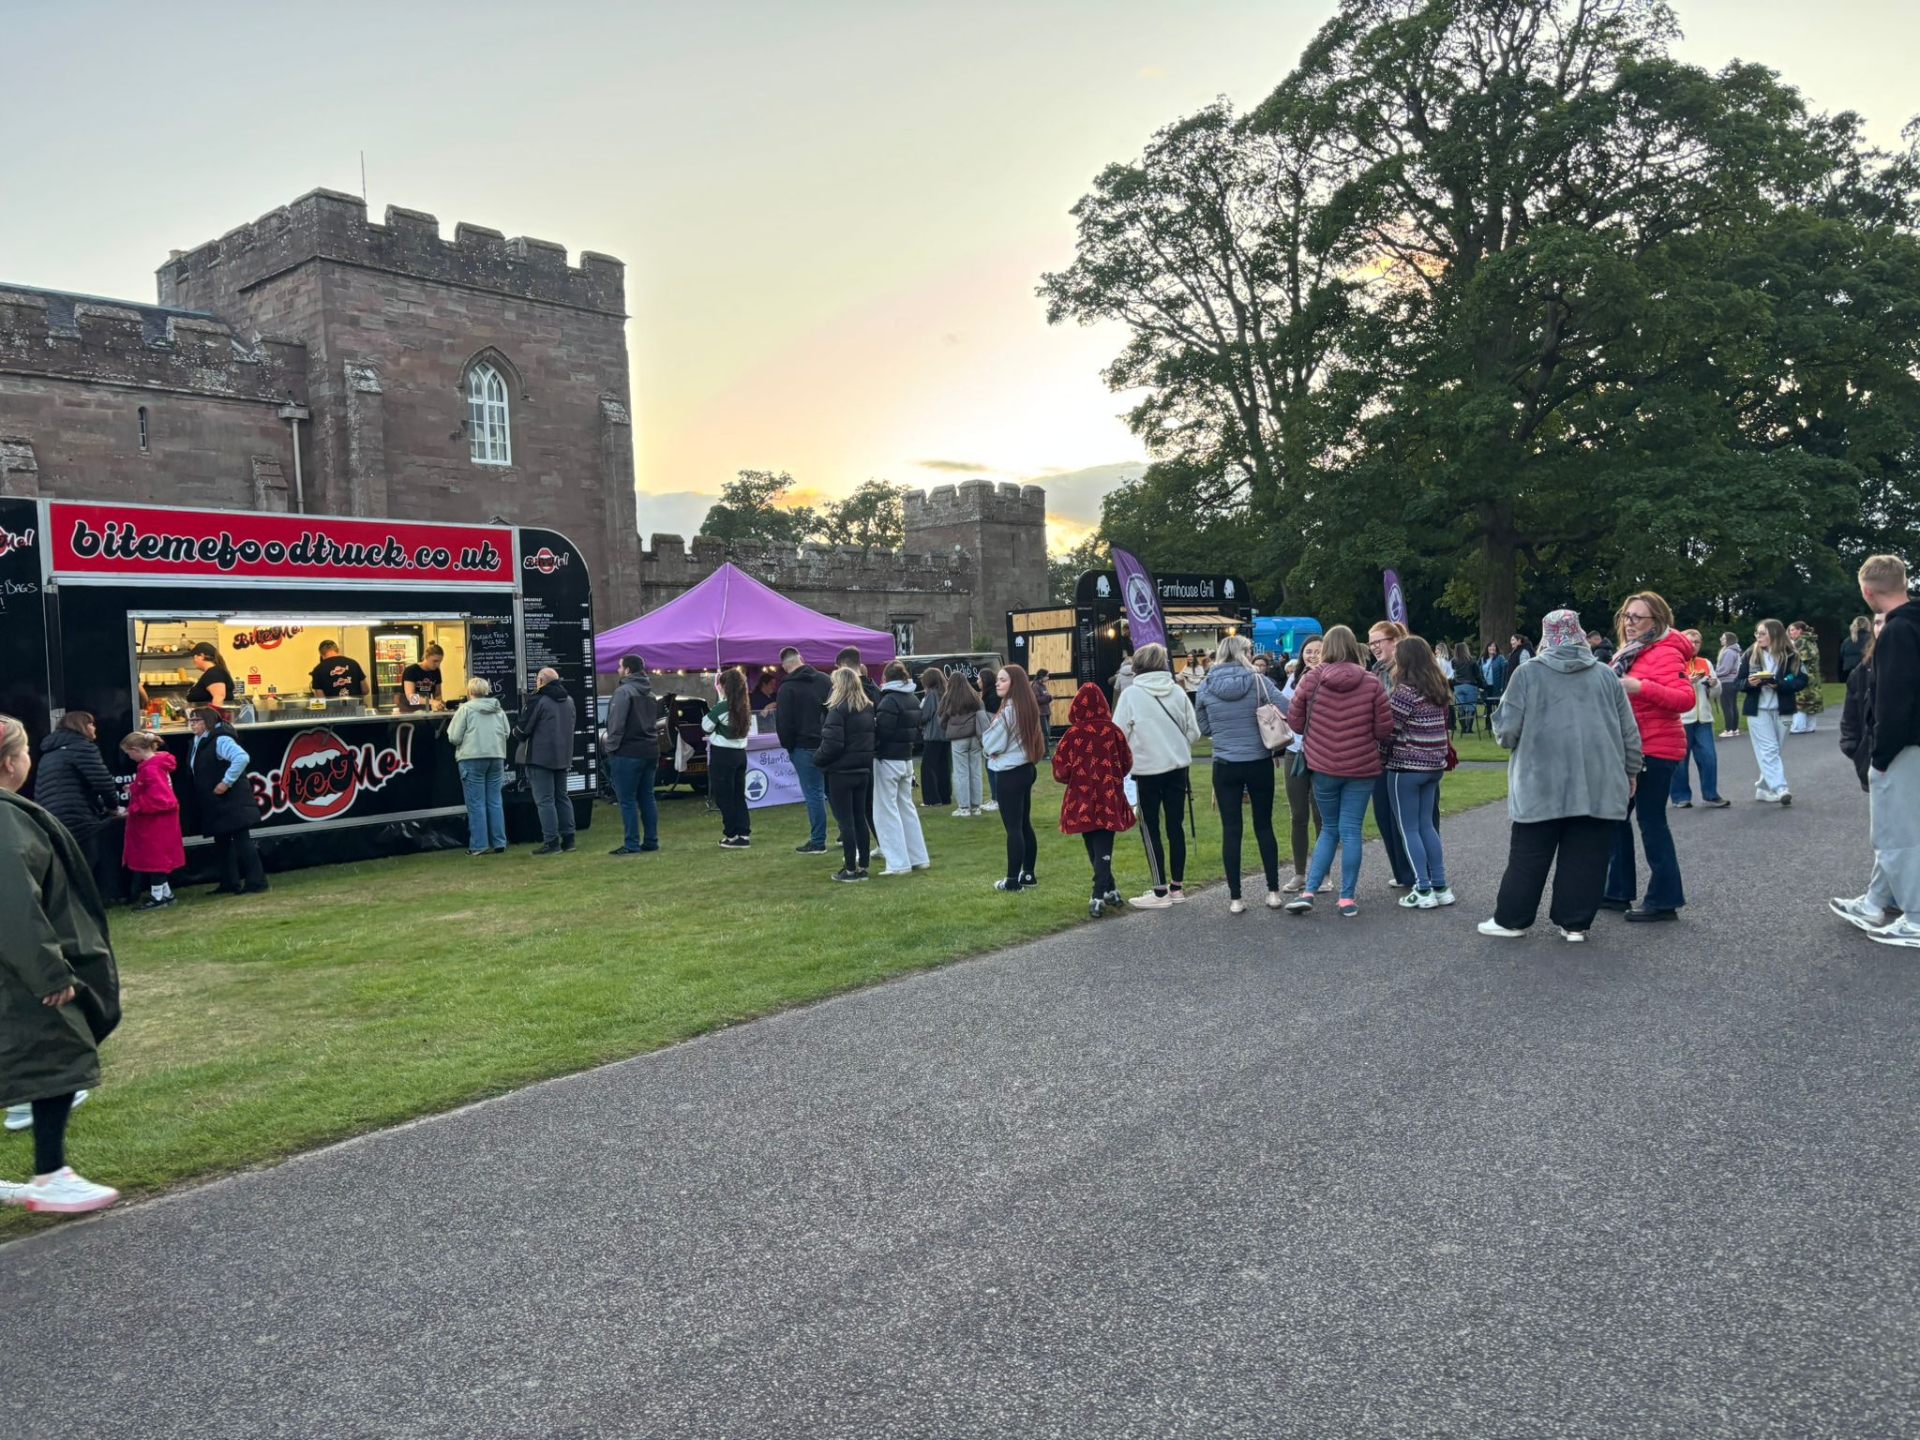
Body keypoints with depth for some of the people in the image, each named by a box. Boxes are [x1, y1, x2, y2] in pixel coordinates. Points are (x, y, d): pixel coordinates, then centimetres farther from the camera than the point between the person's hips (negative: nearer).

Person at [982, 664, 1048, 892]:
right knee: (1024, 824, 15)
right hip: (1025, 769, 9)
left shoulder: (1007, 710, -18)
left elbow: (992, 744, -12)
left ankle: (1012, 880, -2)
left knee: (1013, 827, -6)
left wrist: (984, 738, 9)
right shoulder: (1028, 707, 10)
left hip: (1010, 773, -9)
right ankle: (1028, 874, 21)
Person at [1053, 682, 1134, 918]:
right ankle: (1099, 897, -5)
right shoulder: (1112, 730, -7)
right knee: (1103, 849, 4)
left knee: (1093, 849, 15)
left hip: (1082, 801, 0)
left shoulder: (1072, 734, -11)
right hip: (1109, 800, 0)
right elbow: (1127, 763, 3)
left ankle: (1109, 891, 23)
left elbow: (1060, 771, -8)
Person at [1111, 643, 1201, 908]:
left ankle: (1161, 892, 5)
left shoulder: (1131, 694, -10)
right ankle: (1177, 886, 19)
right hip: (1177, 766, 4)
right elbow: (1193, 731, 4)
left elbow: (1118, 735, -9)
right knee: (1175, 824, 12)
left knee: (1150, 829, 4)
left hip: (1148, 770, -4)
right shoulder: (1176, 690, 0)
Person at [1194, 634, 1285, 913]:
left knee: (1231, 830, 4)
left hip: (1225, 766, 0)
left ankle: (1235, 898, 5)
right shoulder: (1258, 681, -8)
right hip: (1260, 763, 0)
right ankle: (1273, 891, 16)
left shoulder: (1205, 687, -3)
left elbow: (1203, 728, 7)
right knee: (1264, 826, 12)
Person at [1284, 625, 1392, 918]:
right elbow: (1384, 729, -5)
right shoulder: (1371, 683, -7)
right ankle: (1347, 899, 9)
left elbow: (1295, 721, 1)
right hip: (1362, 768, -1)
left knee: (1330, 830, 15)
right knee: (1351, 831, 6)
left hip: (1323, 767, 1)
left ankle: (1308, 892, 7)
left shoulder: (1312, 680, -6)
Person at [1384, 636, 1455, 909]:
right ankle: (1441, 887, 18)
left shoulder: (1404, 691, -17)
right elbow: (1443, 725, 14)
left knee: (1408, 830, 2)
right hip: (1434, 764, 8)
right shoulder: (1438, 689, 8)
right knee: (1427, 825, 16)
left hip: (1406, 766, -8)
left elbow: (1390, 730, -17)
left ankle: (1423, 891, 3)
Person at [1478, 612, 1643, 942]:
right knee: (1585, 857, 7)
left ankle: (1511, 919, 13)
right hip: (1599, 784, 2)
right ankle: (1575, 922, 11)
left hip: (1543, 784, -2)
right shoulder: (1605, 673, 8)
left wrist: (1500, 714, 18)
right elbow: (1629, 731, 12)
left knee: (1529, 857, 6)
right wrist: (1631, 771, 24)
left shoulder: (1529, 673, -1)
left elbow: (1508, 732, -3)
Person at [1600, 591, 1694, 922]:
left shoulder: (1665, 653, -14)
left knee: (1651, 821, -6)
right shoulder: (1630, 653, 15)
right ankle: (1618, 891, 23)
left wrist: (1640, 687, -32)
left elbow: (1685, 698, -27)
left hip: (1655, 750, -10)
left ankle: (1664, 900, 2)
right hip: (1631, 749, 10)